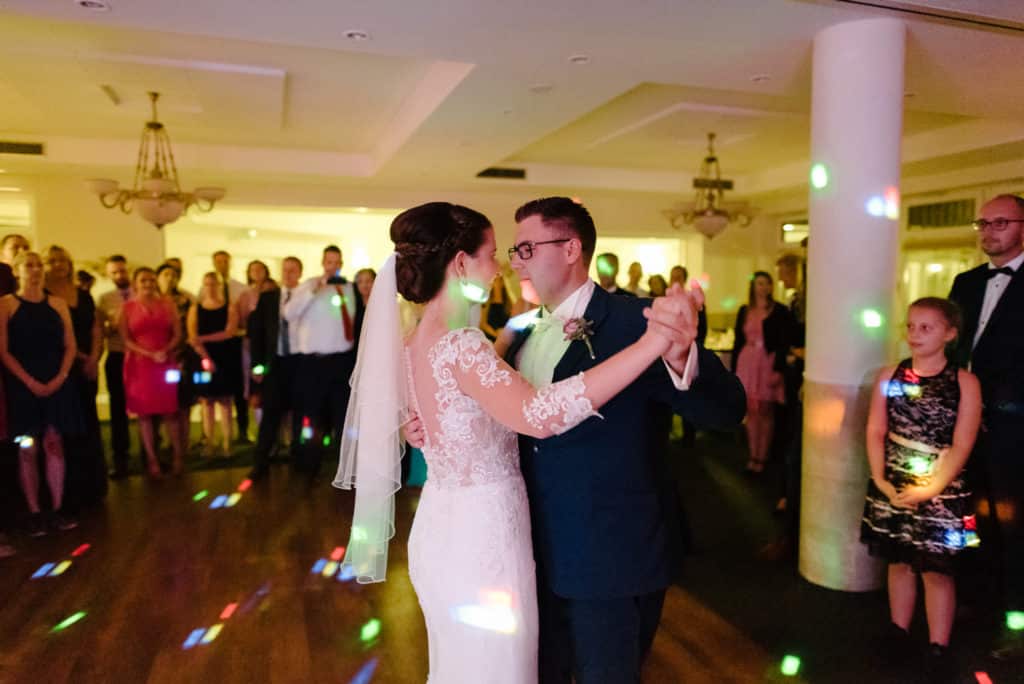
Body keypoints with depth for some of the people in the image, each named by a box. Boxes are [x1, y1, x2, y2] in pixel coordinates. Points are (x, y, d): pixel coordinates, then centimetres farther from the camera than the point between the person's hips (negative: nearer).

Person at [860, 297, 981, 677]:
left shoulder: (964, 382, -6)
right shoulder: (889, 376, 2)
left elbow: (961, 446, -11)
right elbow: (875, 432, 1)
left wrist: (930, 489, -18)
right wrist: (880, 479, -11)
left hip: (939, 492, -3)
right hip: (893, 488, 3)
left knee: (936, 569, 3)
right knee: (899, 562, 14)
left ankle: (938, 650, 15)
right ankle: (899, 634, 28)